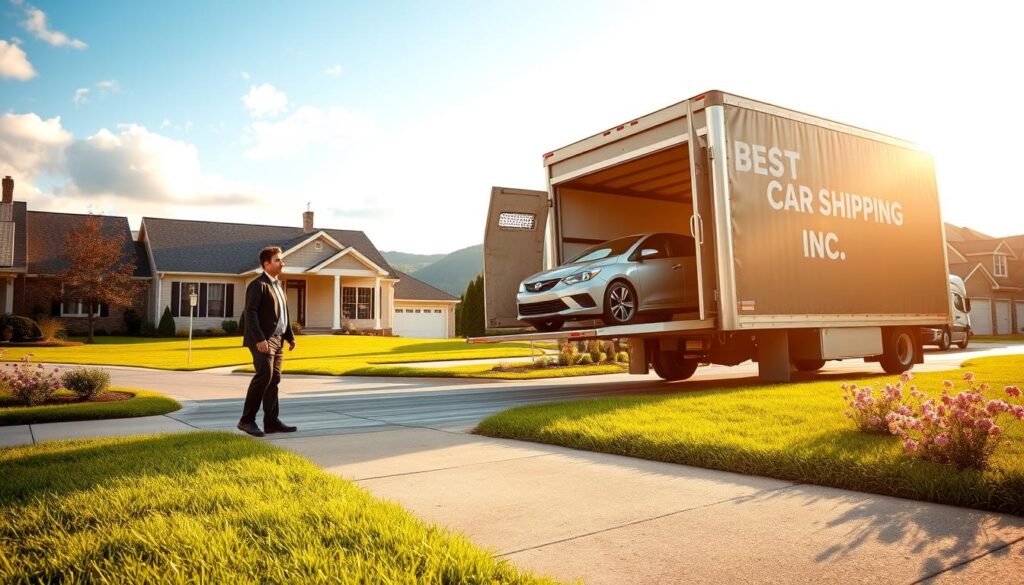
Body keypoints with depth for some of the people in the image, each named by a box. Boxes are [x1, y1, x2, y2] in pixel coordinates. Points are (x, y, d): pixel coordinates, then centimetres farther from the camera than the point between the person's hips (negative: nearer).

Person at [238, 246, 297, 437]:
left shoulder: (278, 285, 20)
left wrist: (290, 336, 18)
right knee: (264, 374, -19)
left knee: (274, 379, 8)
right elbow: (250, 313, -16)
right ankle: (247, 419, -11)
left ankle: (271, 421, 12)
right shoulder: (258, 285, -8)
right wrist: (259, 339, -24)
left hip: (277, 340, 9)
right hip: (263, 340, -9)